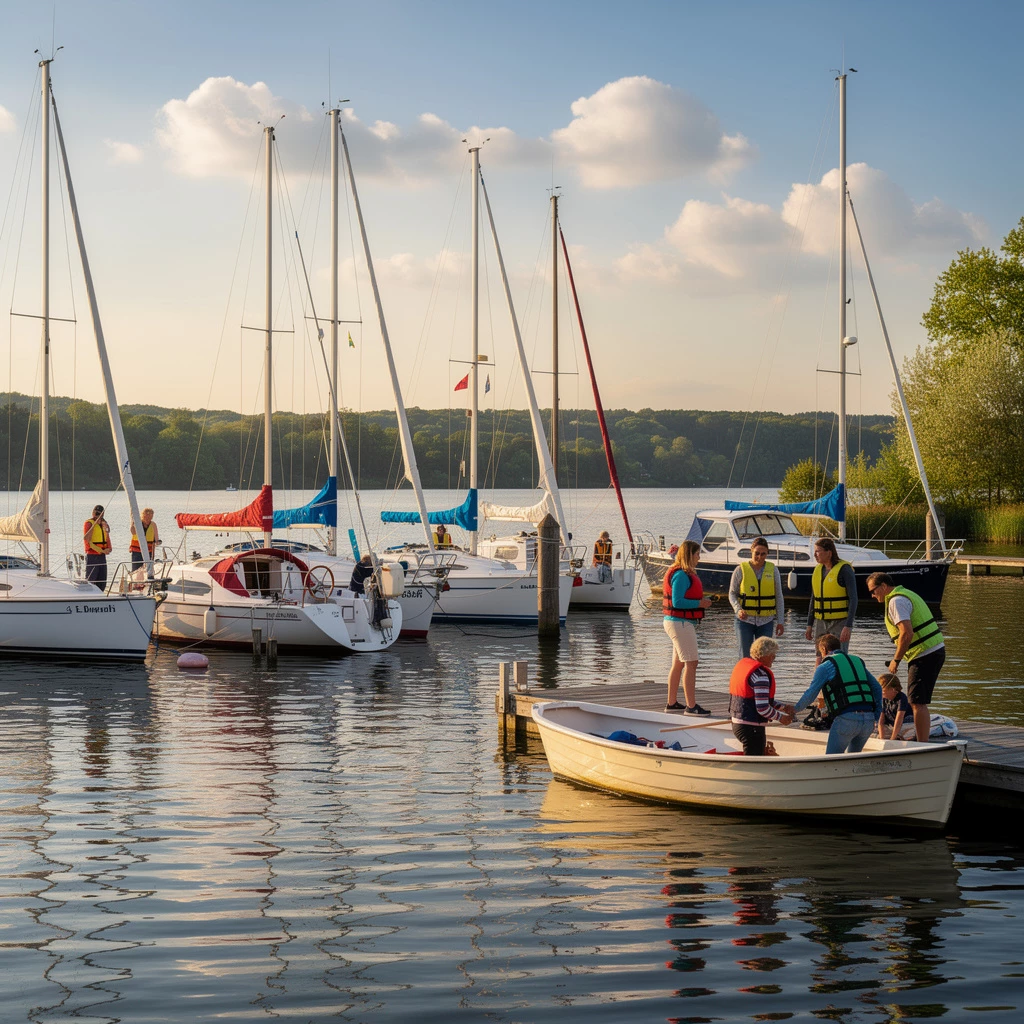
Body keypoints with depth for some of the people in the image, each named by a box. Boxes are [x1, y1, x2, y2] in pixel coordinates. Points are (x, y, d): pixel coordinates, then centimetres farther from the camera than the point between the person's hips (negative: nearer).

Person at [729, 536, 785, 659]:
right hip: (745, 620, -2)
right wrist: (738, 610, -16)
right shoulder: (741, 569, -1)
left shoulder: (773, 570, 4)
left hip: (766, 621, 2)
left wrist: (780, 621, 5)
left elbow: (778, 597, 8)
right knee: (745, 657, -3)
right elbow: (732, 593, 3)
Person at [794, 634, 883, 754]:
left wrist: (795, 709, 21)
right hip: (868, 719, 6)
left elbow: (810, 694, 4)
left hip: (846, 718, -6)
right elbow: (877, 689, 22)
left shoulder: (825, 667, 6)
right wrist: (876, 717, 21)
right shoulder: (858, 661, 24)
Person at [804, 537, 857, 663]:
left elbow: (853, 599, -15)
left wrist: (848, 627, -22)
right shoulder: (818, 570, 8)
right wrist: (809, 625, 12)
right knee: (820, 662, 5)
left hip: (840, 623, -6)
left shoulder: (844, 570, -12)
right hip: (821, 623, 7)